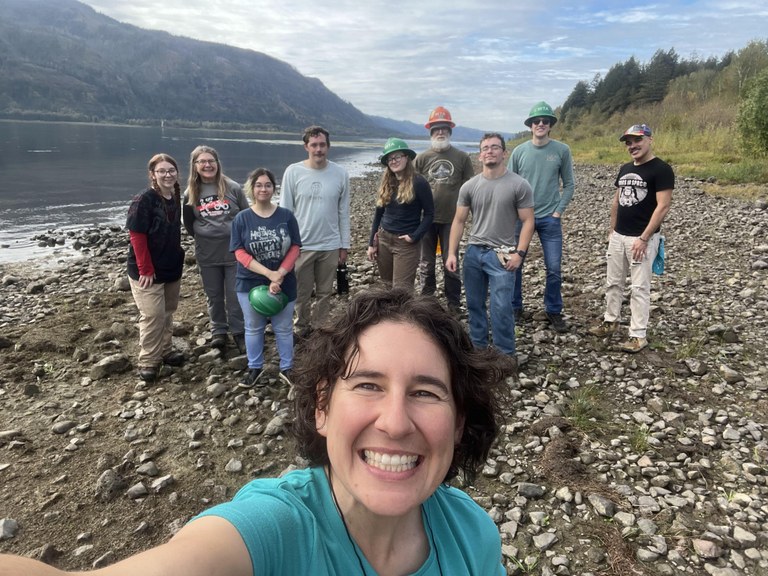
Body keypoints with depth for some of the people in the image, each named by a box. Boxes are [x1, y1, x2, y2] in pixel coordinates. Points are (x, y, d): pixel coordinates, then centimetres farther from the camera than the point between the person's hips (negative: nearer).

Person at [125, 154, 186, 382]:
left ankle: (165, 350, 33)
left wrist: (177, 255, 11)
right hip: (147, 272, -7)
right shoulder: (143, 200, -17)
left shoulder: (176, 199, 4)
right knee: (153, 316, -3)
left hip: (172, 269, 7)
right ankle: (148, 361, 12)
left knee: (167, 312, 17)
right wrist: (146, 270, -19)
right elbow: (137, 236, -18)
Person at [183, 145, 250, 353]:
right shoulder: (190, 193, 1)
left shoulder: (232, 187, -4)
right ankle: (218, 331, 30)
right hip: (207, 255, 2)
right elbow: (188, 224, 13)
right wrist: (202, 237, 5)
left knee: (235, 295, 6)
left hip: (234, 251, -2)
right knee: (214, 296, 14)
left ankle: (238, 332, 21)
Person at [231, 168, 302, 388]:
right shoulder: (241, 218, -6)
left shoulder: (286, 216, -4)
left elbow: (295, 248, -5)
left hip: (284, 283, 0)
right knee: (254, 327, 14)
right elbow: (239, 253, -11)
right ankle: (255, 368, 30)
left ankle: (286, 368, 26)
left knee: (283, 328, 10)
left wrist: (280, 275, -17)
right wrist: (269, 273, -20)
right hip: (250, 283, 0)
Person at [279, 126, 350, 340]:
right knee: (302, 293, 10)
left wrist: (344, 245, 5)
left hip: (330, 246, 1)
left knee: (325, 293, 12)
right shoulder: (293, 172, -5)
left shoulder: (340, 174, -2)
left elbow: (343, 213, 4)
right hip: (300, 245, -1)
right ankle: (302, 327, 31)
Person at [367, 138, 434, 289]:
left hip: (406, 242, -6)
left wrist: (415, 236, -16)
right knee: (387, 284, 15)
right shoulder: (385, 182, 6)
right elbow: (378, 213, 11)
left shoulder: (418, 182, -10)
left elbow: (429, 213, -7)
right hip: (383, 238, 6)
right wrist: (371, 243, 9)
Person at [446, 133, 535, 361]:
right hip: (473, 251, 4)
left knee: (501, 307, -8)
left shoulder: (519, 185, -5)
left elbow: (528, 221, -4)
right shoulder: (469, 186, 3)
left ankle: (506, 354, 9)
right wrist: (452, 253, -2)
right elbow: (459, 221, 5)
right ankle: (477, 346, 30)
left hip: (502, 254, -4)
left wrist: (519, 253, -13)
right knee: (474, 304, 13)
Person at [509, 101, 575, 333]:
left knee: (554, 268, 0)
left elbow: (568, 185, 5)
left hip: (550, 218, 0)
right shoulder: (519, 151, 2)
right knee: (514, 264, 5)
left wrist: (558, 211, -4)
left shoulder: (562, 150, 1)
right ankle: (515, 308, 22)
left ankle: (554, 311, 17)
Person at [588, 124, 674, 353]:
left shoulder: (661, 169, -12)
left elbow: (663, 206, -17)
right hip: (618, 236, 7)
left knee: (640, 287, -2)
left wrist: (643, 238, -20)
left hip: (642, 238, -7)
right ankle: (610, 321, 29)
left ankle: (638, 335, 6)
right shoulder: (625, 169, 11)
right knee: (613, 282, 14)